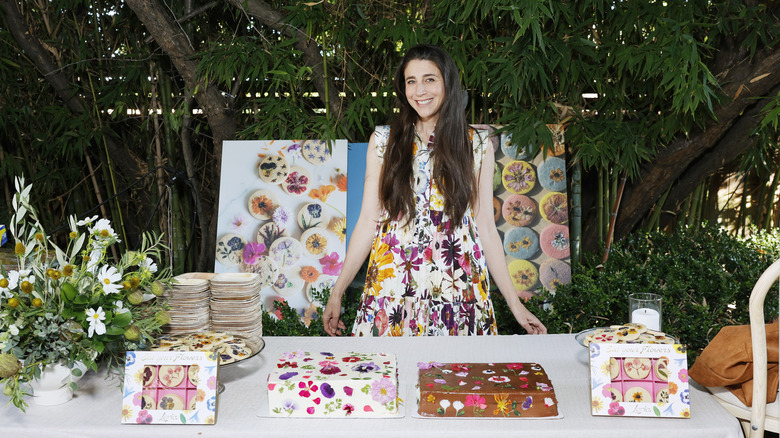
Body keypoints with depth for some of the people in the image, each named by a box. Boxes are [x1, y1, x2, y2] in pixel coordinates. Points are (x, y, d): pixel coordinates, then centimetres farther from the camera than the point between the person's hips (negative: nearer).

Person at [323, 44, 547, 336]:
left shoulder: (477, 146, 5)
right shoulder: (383, 140, 6)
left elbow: (485, 227, 6)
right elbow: (368, 221, 5)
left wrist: (514, 303, 3)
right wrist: (337, 293, 1)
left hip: (456, 288, 0)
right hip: (392, 287, 0)